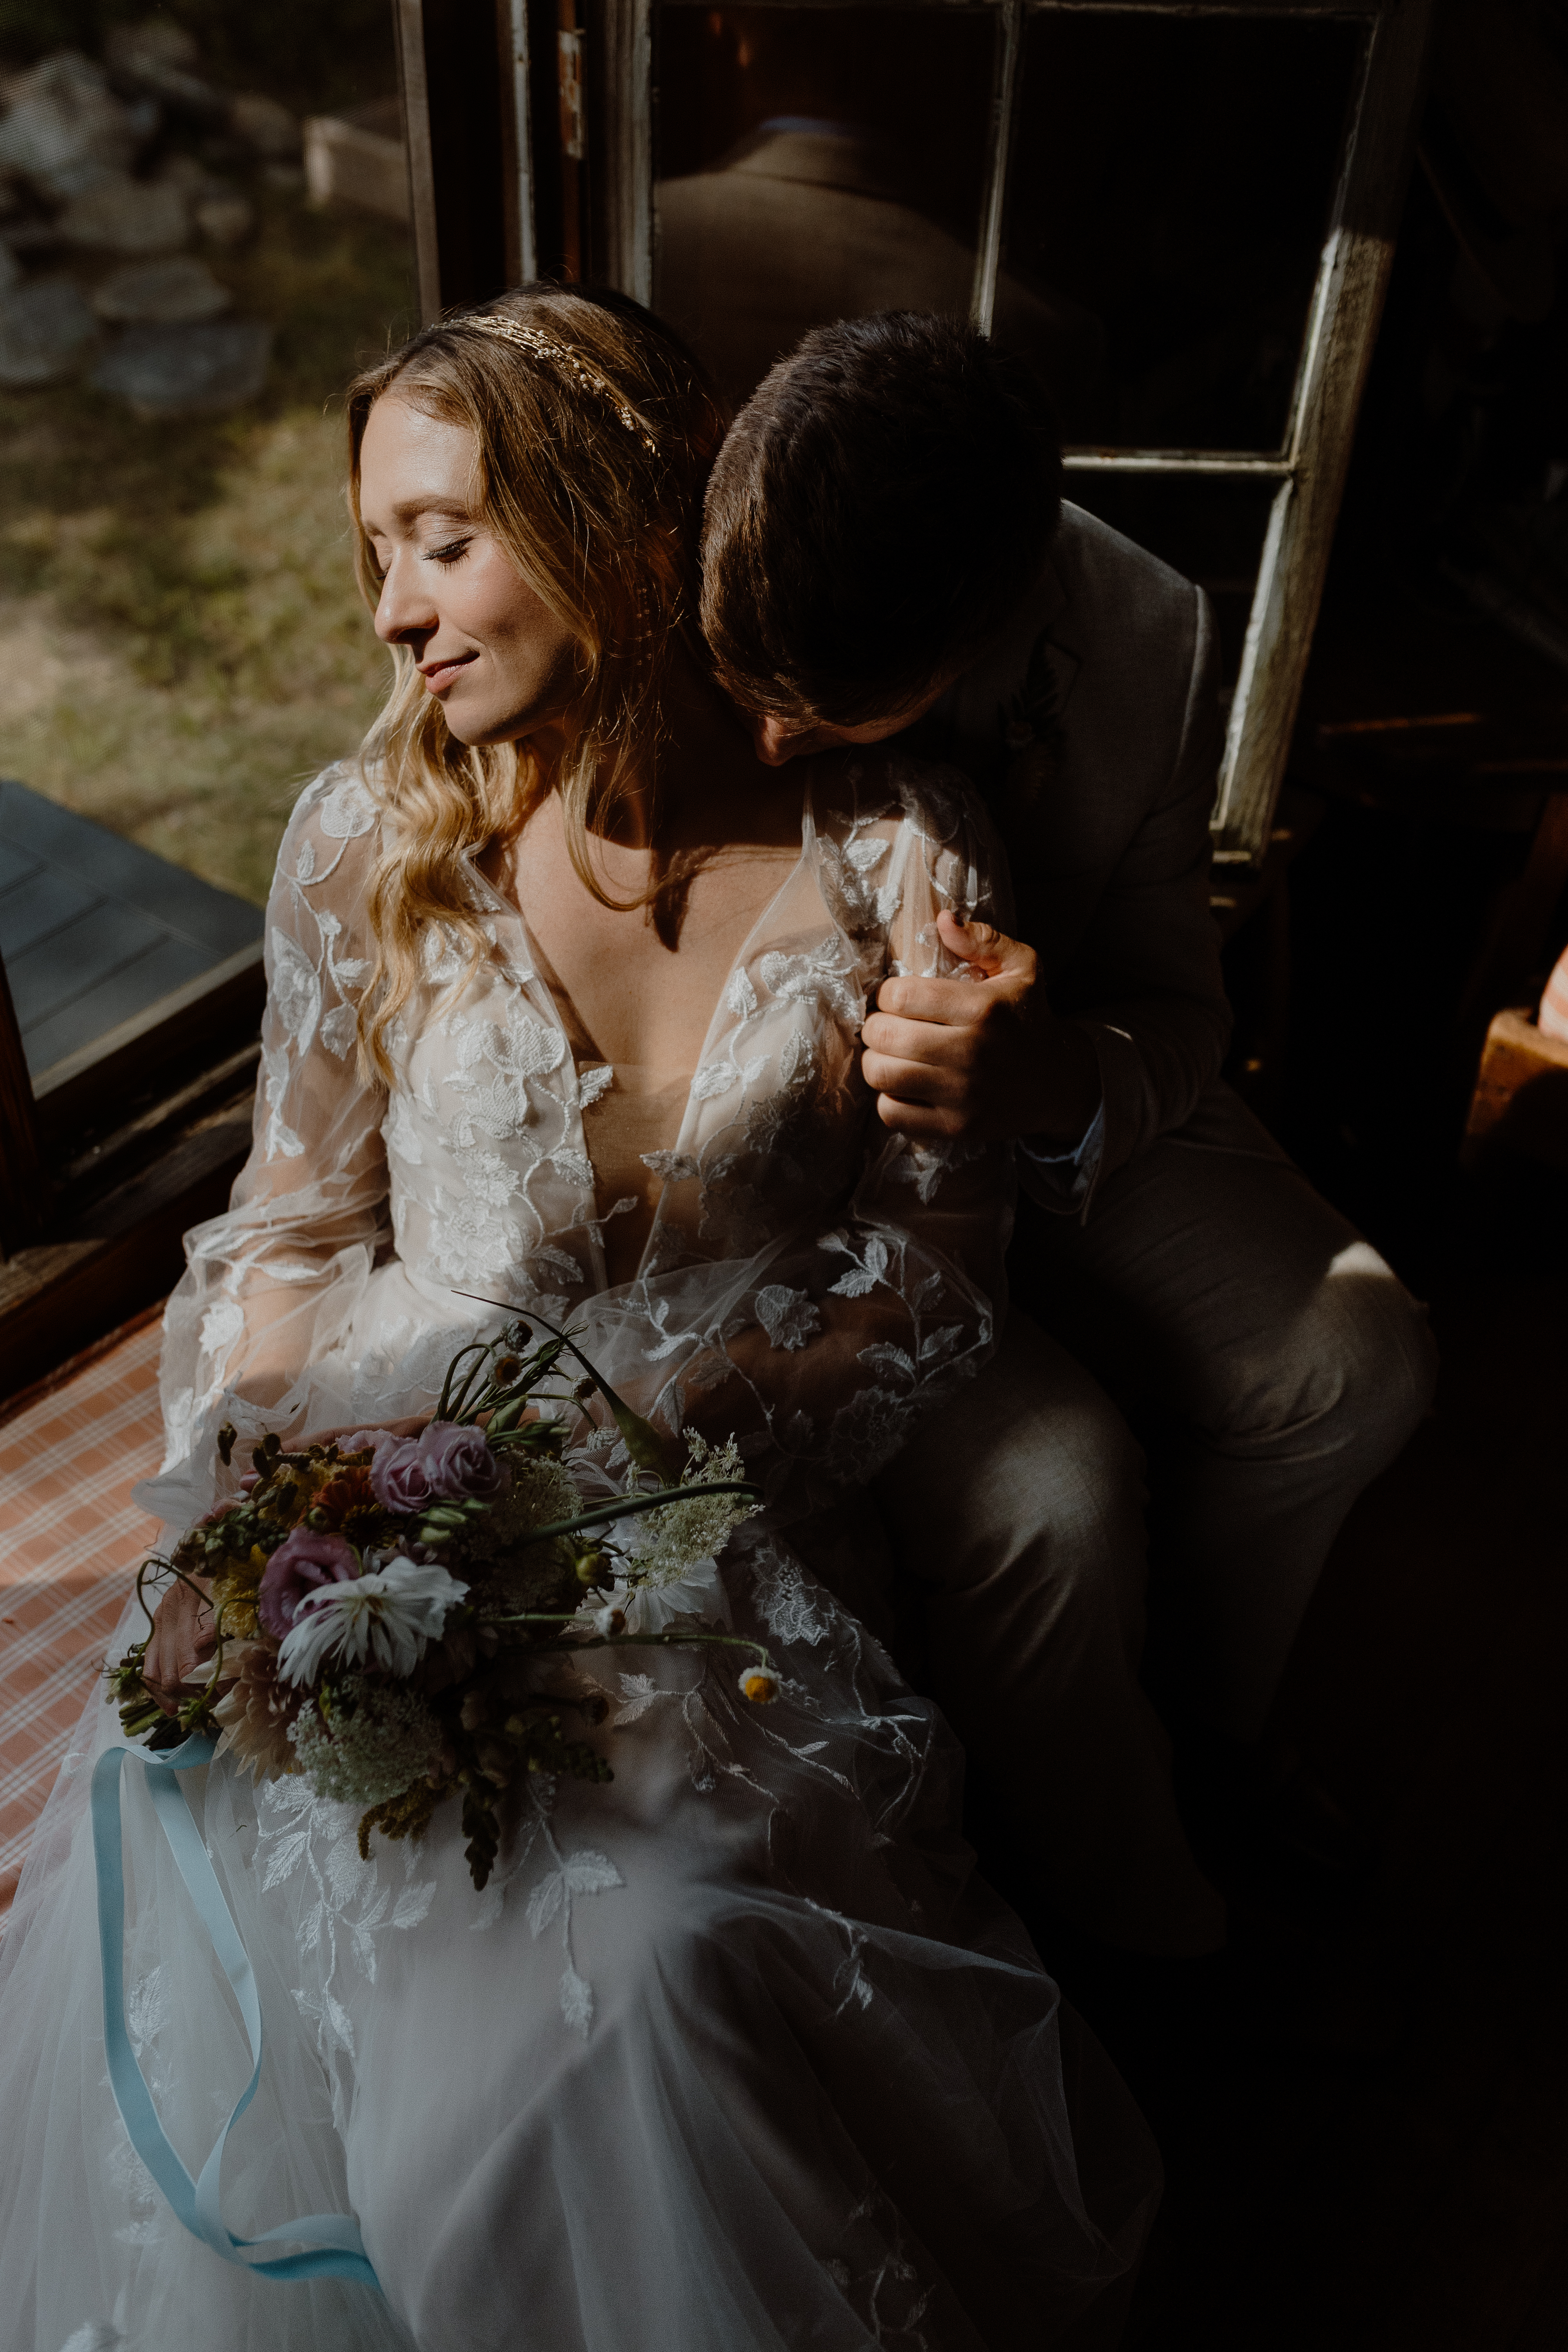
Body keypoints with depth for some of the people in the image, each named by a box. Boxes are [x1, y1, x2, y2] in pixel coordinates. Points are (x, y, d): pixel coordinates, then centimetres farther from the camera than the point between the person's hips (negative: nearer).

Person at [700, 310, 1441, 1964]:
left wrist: (1068, 1087, -35)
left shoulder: (1144, 637, -18)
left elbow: (1172, 1001, -10)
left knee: (1350, 1365, -11)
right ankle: (1111, 1890, 11)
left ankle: (1212, 1721, 24)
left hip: (1059, 1125, 4)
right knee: (1048, 1485, -25)